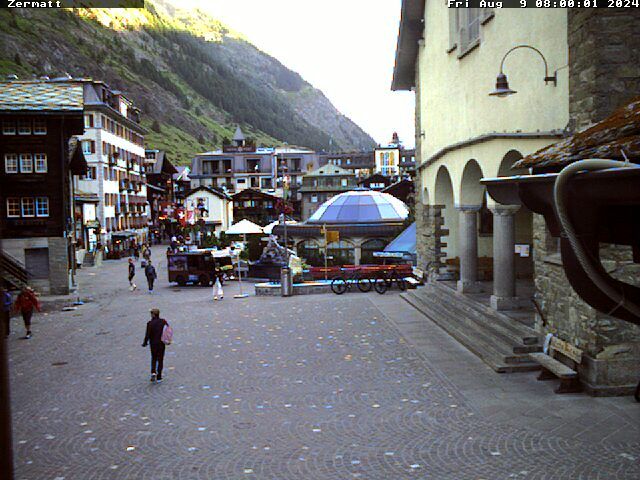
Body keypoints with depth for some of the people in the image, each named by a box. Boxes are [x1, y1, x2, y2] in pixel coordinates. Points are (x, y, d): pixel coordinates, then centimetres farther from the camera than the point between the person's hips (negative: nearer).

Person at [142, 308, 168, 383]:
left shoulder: (150, 323, -13)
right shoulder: (163, 321, -5)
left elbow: (147, 335, -12)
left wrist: (145, 343, 2)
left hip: (153, 344, -1)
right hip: (161, 343, 2)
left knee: (154, 358, 20)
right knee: (160, 360, 10)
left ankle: (153, 372, -1)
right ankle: (158, 378, 11)